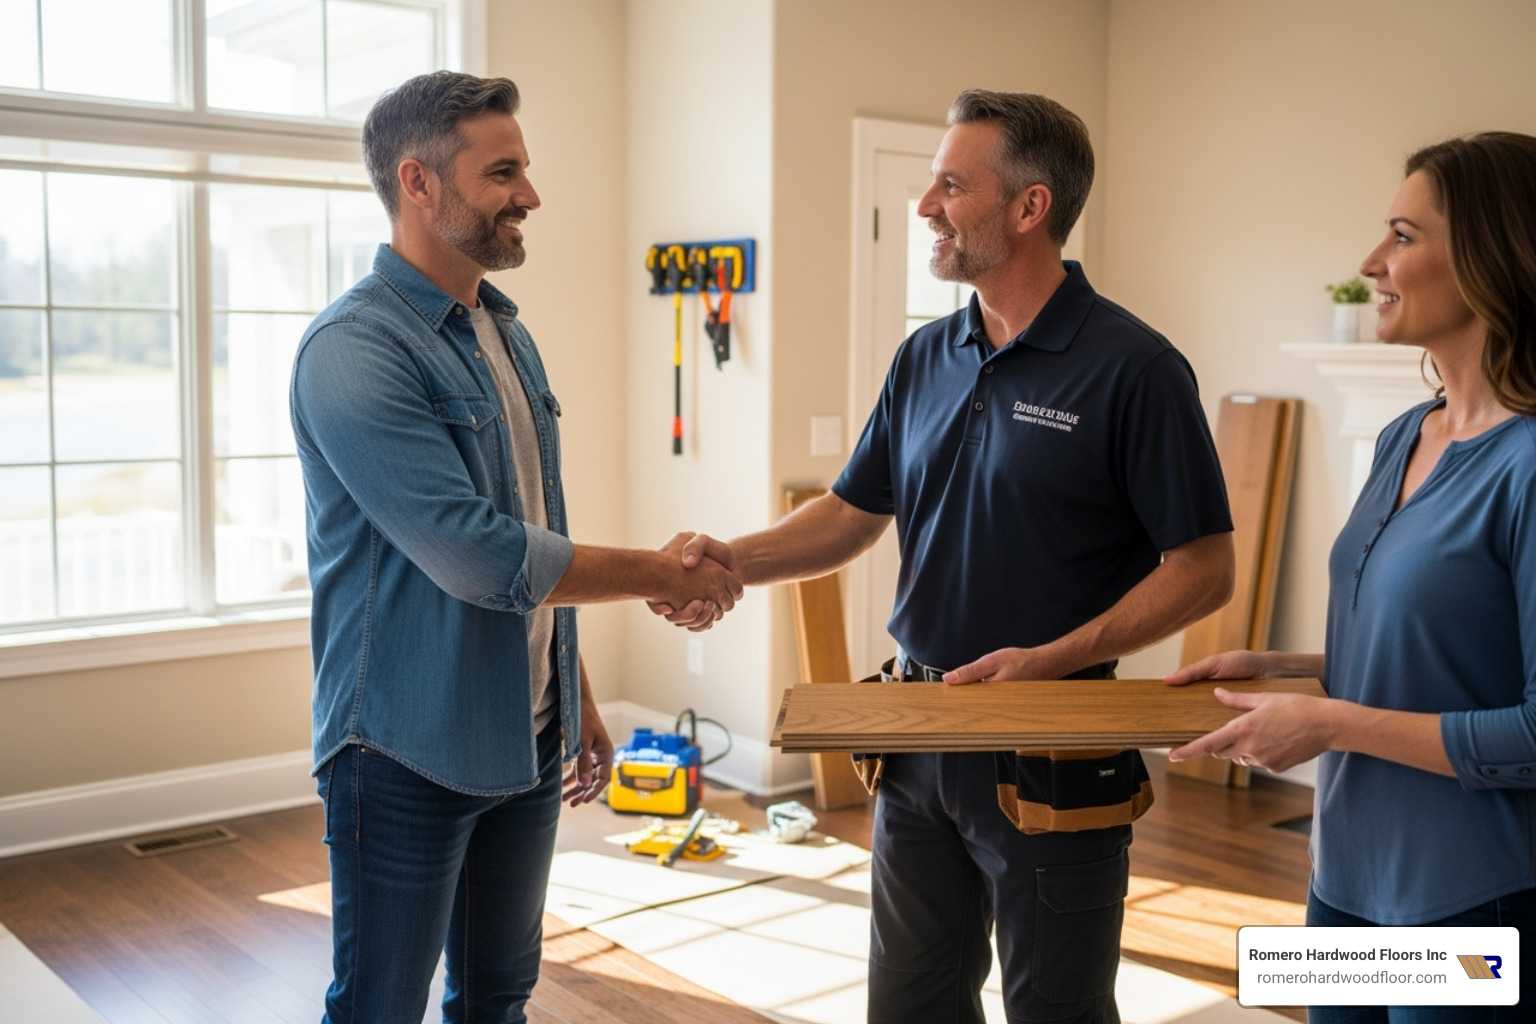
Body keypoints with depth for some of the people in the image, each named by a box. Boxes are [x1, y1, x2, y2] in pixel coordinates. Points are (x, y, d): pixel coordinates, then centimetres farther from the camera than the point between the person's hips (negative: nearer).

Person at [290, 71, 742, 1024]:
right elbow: (474, 555, -25)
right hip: (410, 752, -8)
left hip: (528, 740, 8)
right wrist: (661, 574, -15)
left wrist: (579, 699, 19)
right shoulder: (354, 348, -18)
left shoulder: (509, 335, 10)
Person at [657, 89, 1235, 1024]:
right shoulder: (925, 359, 6)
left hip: (1052, 760, -6)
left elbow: (1204, 569, -13)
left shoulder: (1133, 368, -14)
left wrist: (1051, 660, -22)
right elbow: (855, 511, 12)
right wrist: (737, 560, -5)